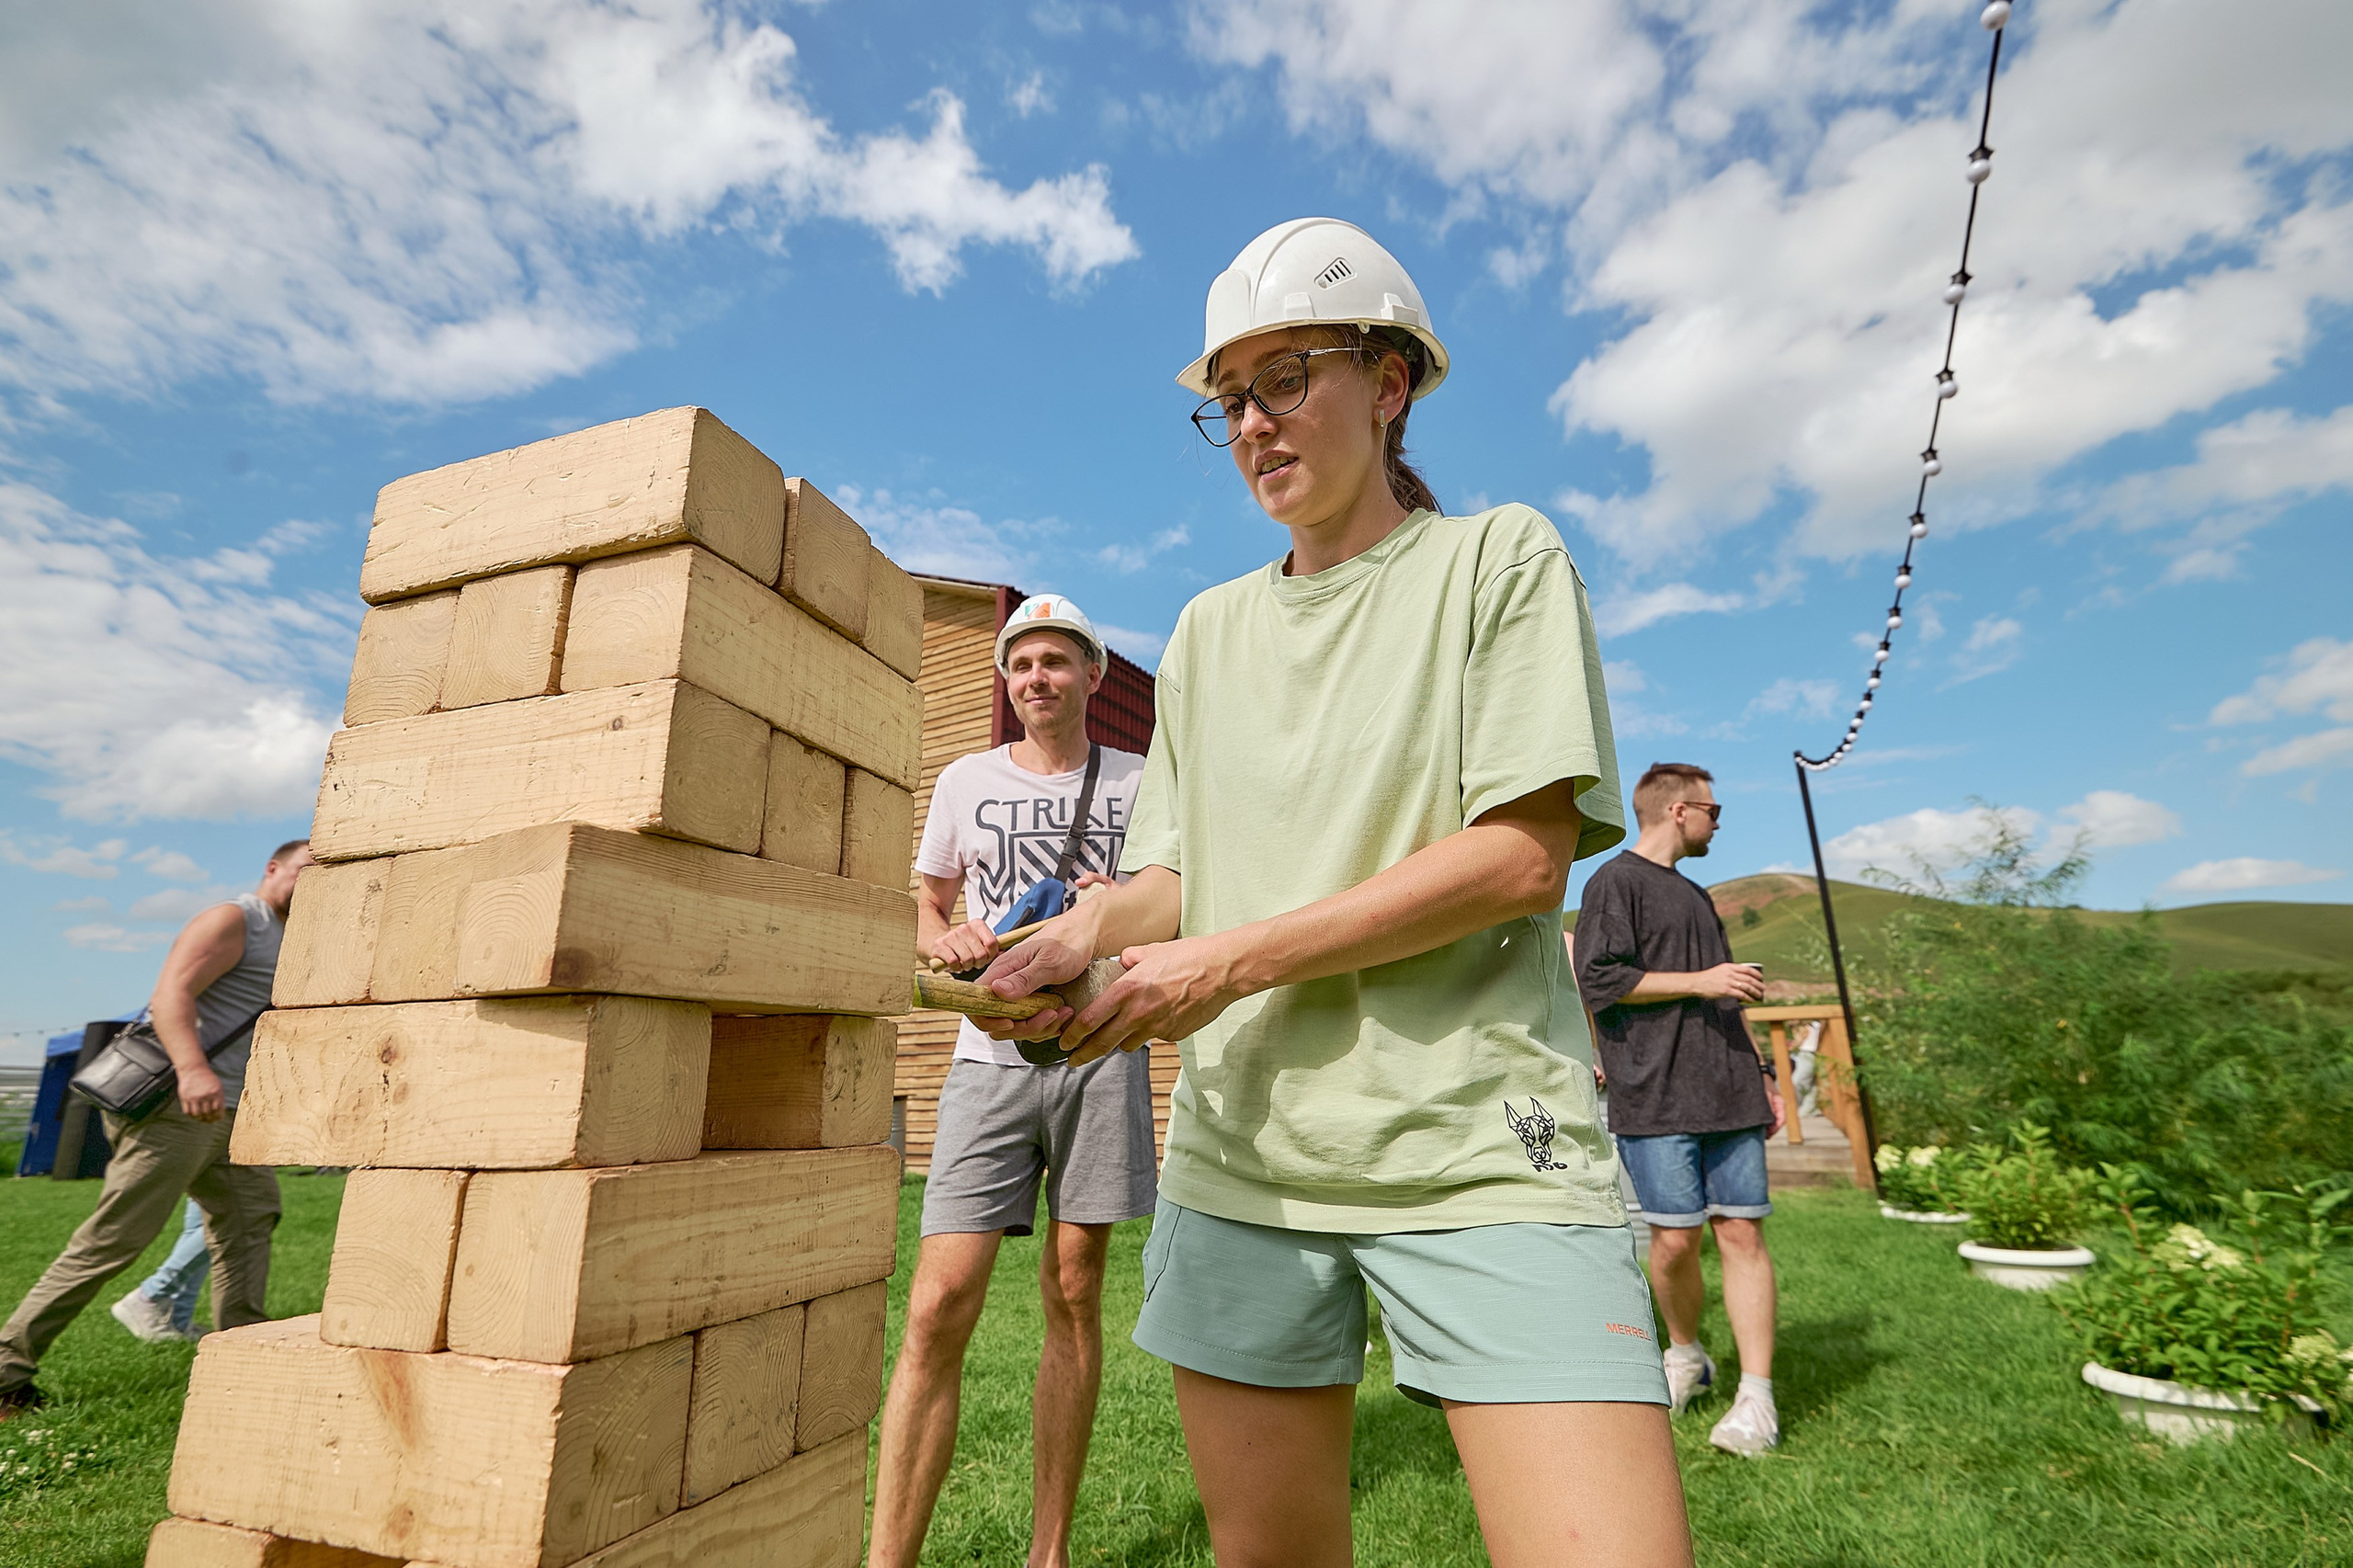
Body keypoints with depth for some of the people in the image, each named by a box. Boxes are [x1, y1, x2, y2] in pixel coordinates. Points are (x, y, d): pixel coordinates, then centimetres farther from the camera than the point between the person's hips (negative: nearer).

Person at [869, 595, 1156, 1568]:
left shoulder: (1136, 782, 10)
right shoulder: (965, 782, 11)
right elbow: (928, 911, 18)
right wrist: (949, 939, -5)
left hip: (1100, 1051, 0)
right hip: (991, 1057, 0)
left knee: (1074, 1295, 8)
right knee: (937, 1306, -8)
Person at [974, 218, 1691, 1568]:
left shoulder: (1500, 559, 2)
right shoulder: (1210, 630, 16)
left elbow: (1526, 856, -9)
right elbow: (1180, 870, 15)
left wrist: (1237, 959, -14)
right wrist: (1096, 927, -9)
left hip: (1475, 1150, -3)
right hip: (1240, 1154, 4)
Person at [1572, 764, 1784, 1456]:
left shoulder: (1694, 894, 23)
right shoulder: (1614, 882, -3)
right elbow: (1598, 979, -14)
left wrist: (1759, 1072, 23)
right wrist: (1700, 981, -12)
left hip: (1726, 1092, 7)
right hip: (1654, 1096, -7)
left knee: (1742, 1233, 1)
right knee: (1674, 1240, 0)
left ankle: (1756, 1397, 6)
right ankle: (1686, 1355, 25)